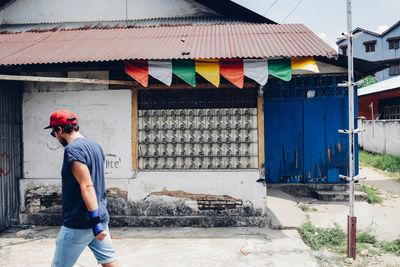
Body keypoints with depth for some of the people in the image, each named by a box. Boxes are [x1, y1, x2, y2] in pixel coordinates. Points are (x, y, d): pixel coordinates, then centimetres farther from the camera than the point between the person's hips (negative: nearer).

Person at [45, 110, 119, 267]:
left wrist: (95, 223, -26)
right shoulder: (95, 146, 11)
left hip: (79, 224, -9)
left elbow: (87, 186, -24)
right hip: (101, 217, 9)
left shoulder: (72, 149, -16)